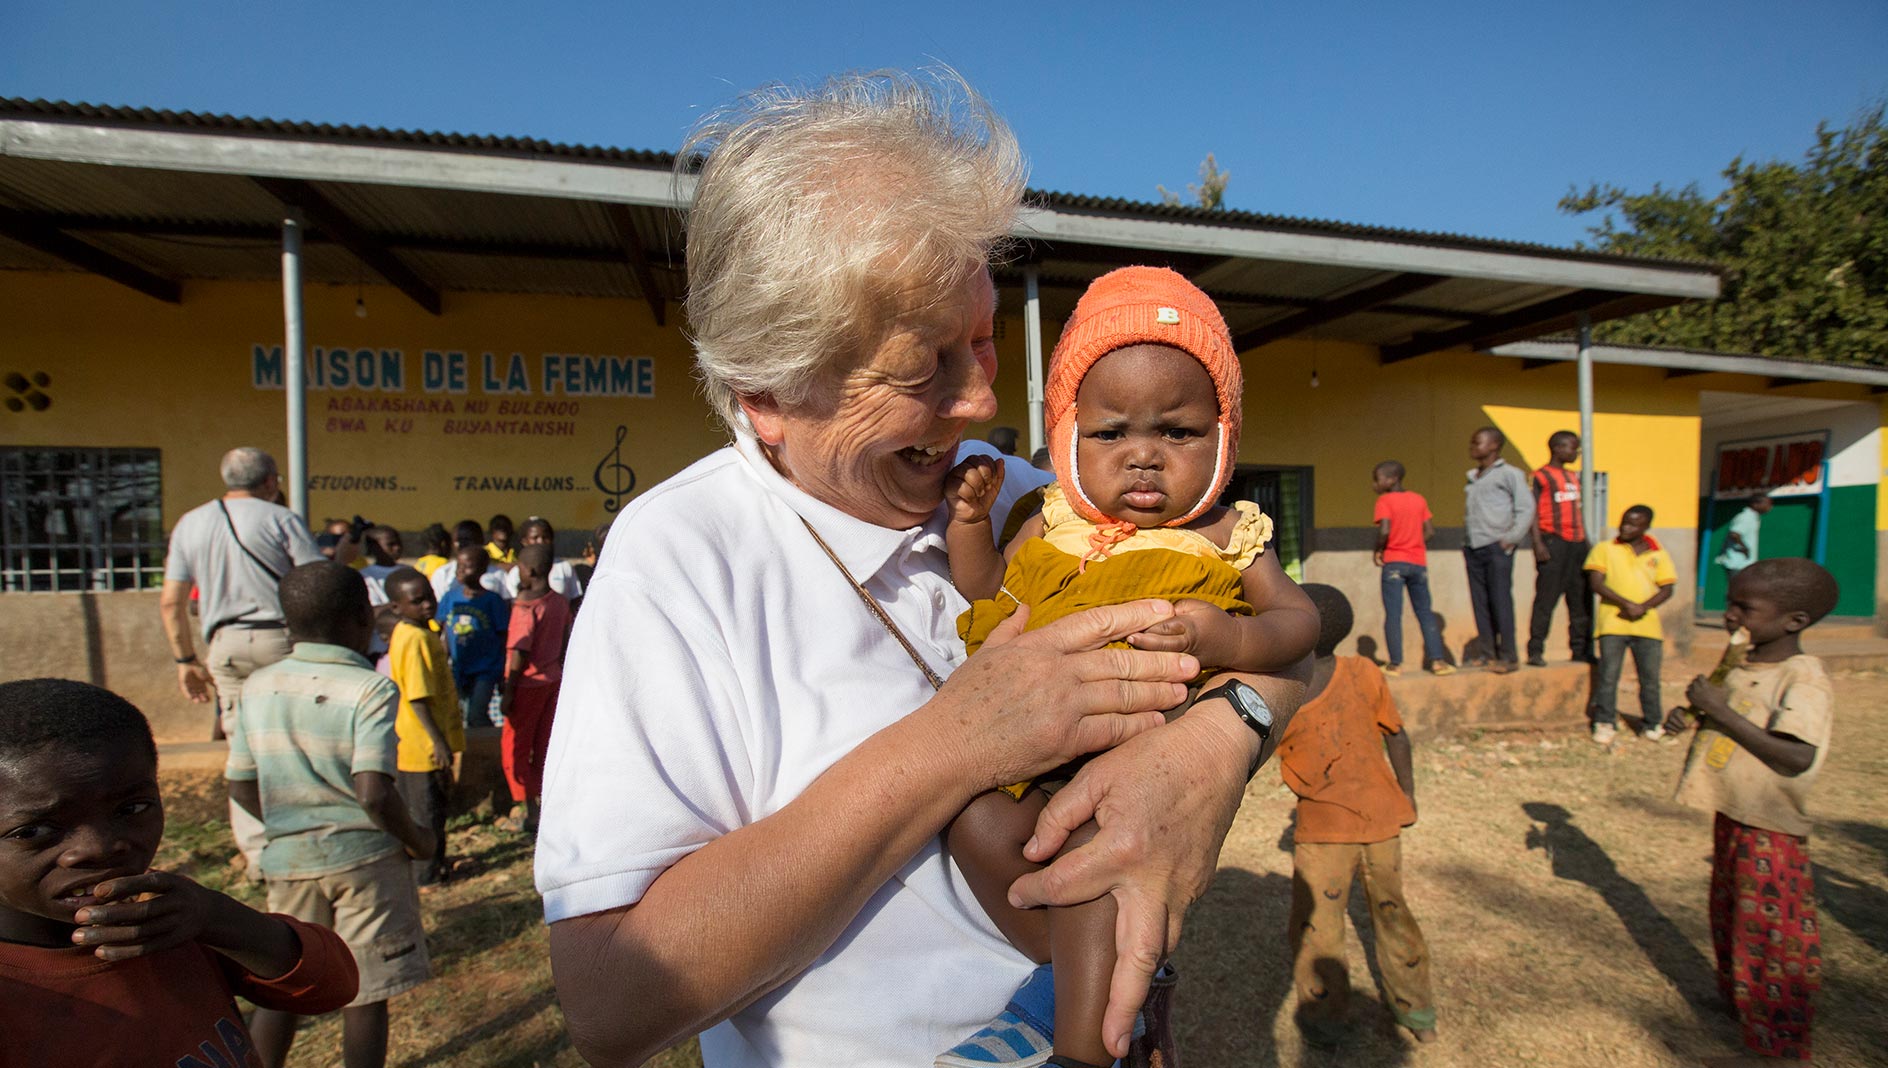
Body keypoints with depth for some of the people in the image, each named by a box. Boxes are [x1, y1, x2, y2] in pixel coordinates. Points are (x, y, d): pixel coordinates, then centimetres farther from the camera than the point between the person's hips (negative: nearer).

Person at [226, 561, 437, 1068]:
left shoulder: (258, 687, 1)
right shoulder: (371, 689, -17)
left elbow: (242, 788, 6)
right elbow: (373, 794, -25)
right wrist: (417, 839, -8)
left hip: (287, 858, 5)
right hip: (363, 856, -5)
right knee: (365, 995, 9)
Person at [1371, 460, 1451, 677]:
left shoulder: (1385, 500, -7)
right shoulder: (1419, 499, 9)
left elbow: (1384, 530, -19)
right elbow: (1430, 531, 6)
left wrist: (1378, 551, -4)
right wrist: (1414, 546, 15)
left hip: (1394, 563, -5)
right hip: (1418, 563, 5)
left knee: (1393, 614, -1)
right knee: (1425, 613, 12)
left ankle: (1395, 663, -2)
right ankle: (1437, 660, 9)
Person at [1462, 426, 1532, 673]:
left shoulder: (1509, 474, -1)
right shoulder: (1472, 477, 18)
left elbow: (1527, 509, -5)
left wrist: (1511, 538, -11)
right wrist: (1465, 541, 9)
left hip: (1496, 547, -6)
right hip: (1473, 548, 6)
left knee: (1500, 601, -6)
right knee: (1479, 603, 5)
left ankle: (1508, 655, 0)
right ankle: (1488, 653, 11)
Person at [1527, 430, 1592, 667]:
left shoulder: (1574, 476, 19)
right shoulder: (1540, 477, -2)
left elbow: (1578, 511, 22)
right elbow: (1533, 512, -8)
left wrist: (1586, 542, 18)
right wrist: (1538, 543, -17)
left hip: (1577, 543, 7)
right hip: (1553, 542, -7)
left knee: (1581, 599, 9)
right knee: (1546, 598, -9)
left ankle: (1581, 651, 16)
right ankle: (1535, 652, -7)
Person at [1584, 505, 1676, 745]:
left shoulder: (1659, 554, 11)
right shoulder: (1605, 549, 5)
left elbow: (1666, 590, 6)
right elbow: (1596, 583, -3)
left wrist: (1643, 607, -11)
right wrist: (1626, 604, -14)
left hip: (1647, 625, 2)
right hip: (1612, 623, -2)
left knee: (1650, 677, 6)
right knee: (1608, 675, -4)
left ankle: (1652, 723, 20)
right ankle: (1605, 723, 5)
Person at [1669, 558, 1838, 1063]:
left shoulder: (1805, 681, -22)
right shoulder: (1744, 667, 4)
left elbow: (1797, 757, -32)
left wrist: (1719, 708, -32)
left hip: (1771, 830, -8)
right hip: (1732, 815, 9)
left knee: (1770, 934, 5)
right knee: (1730, 918, 23)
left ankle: (1777, 1042, 22)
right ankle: (1737, 999, 43)